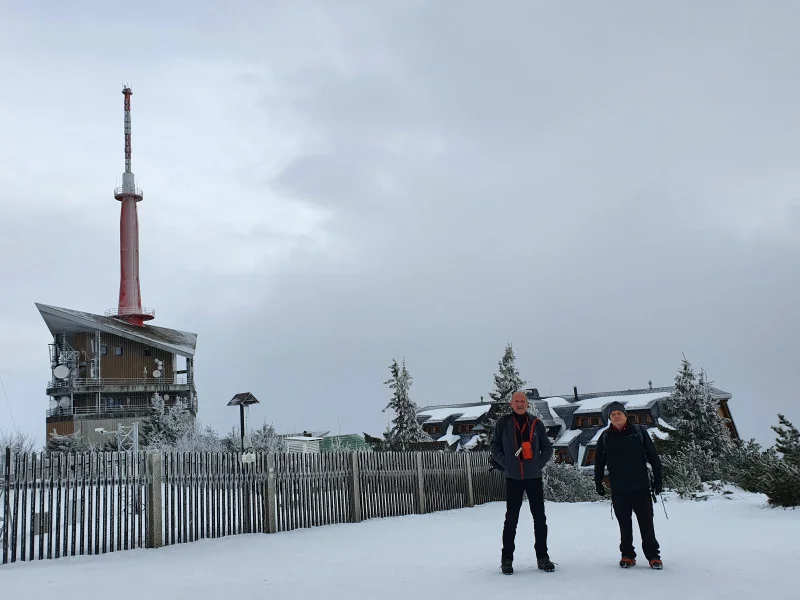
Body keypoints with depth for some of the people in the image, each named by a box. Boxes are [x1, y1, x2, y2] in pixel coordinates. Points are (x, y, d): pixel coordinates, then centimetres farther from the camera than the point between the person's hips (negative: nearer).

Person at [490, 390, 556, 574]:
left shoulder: (536, 424, 4)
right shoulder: (503, 423, 0)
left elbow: (547, 447, 10)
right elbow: (494, 445, 5)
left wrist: (539, 463, -3)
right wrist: (504, 462, -6)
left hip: (534, 477, 2)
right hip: (513, 478, -2)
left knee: (540, 518, 5)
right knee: (511, 519, 2)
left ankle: (542, 557, 15)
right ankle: (507, 559, 10)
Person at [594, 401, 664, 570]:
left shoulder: (639, 432, 0)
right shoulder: (605, 437, 5)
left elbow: (653, 456, 3)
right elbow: (599, 461, 12)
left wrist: (657, 479, 1)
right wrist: (598, 482, 8)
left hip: (641, 487, -1)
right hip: (618, 490, 2)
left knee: (646, 524, 1)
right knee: (625, 525, 8)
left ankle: (653, 555, 9)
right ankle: (627, 555, 17)